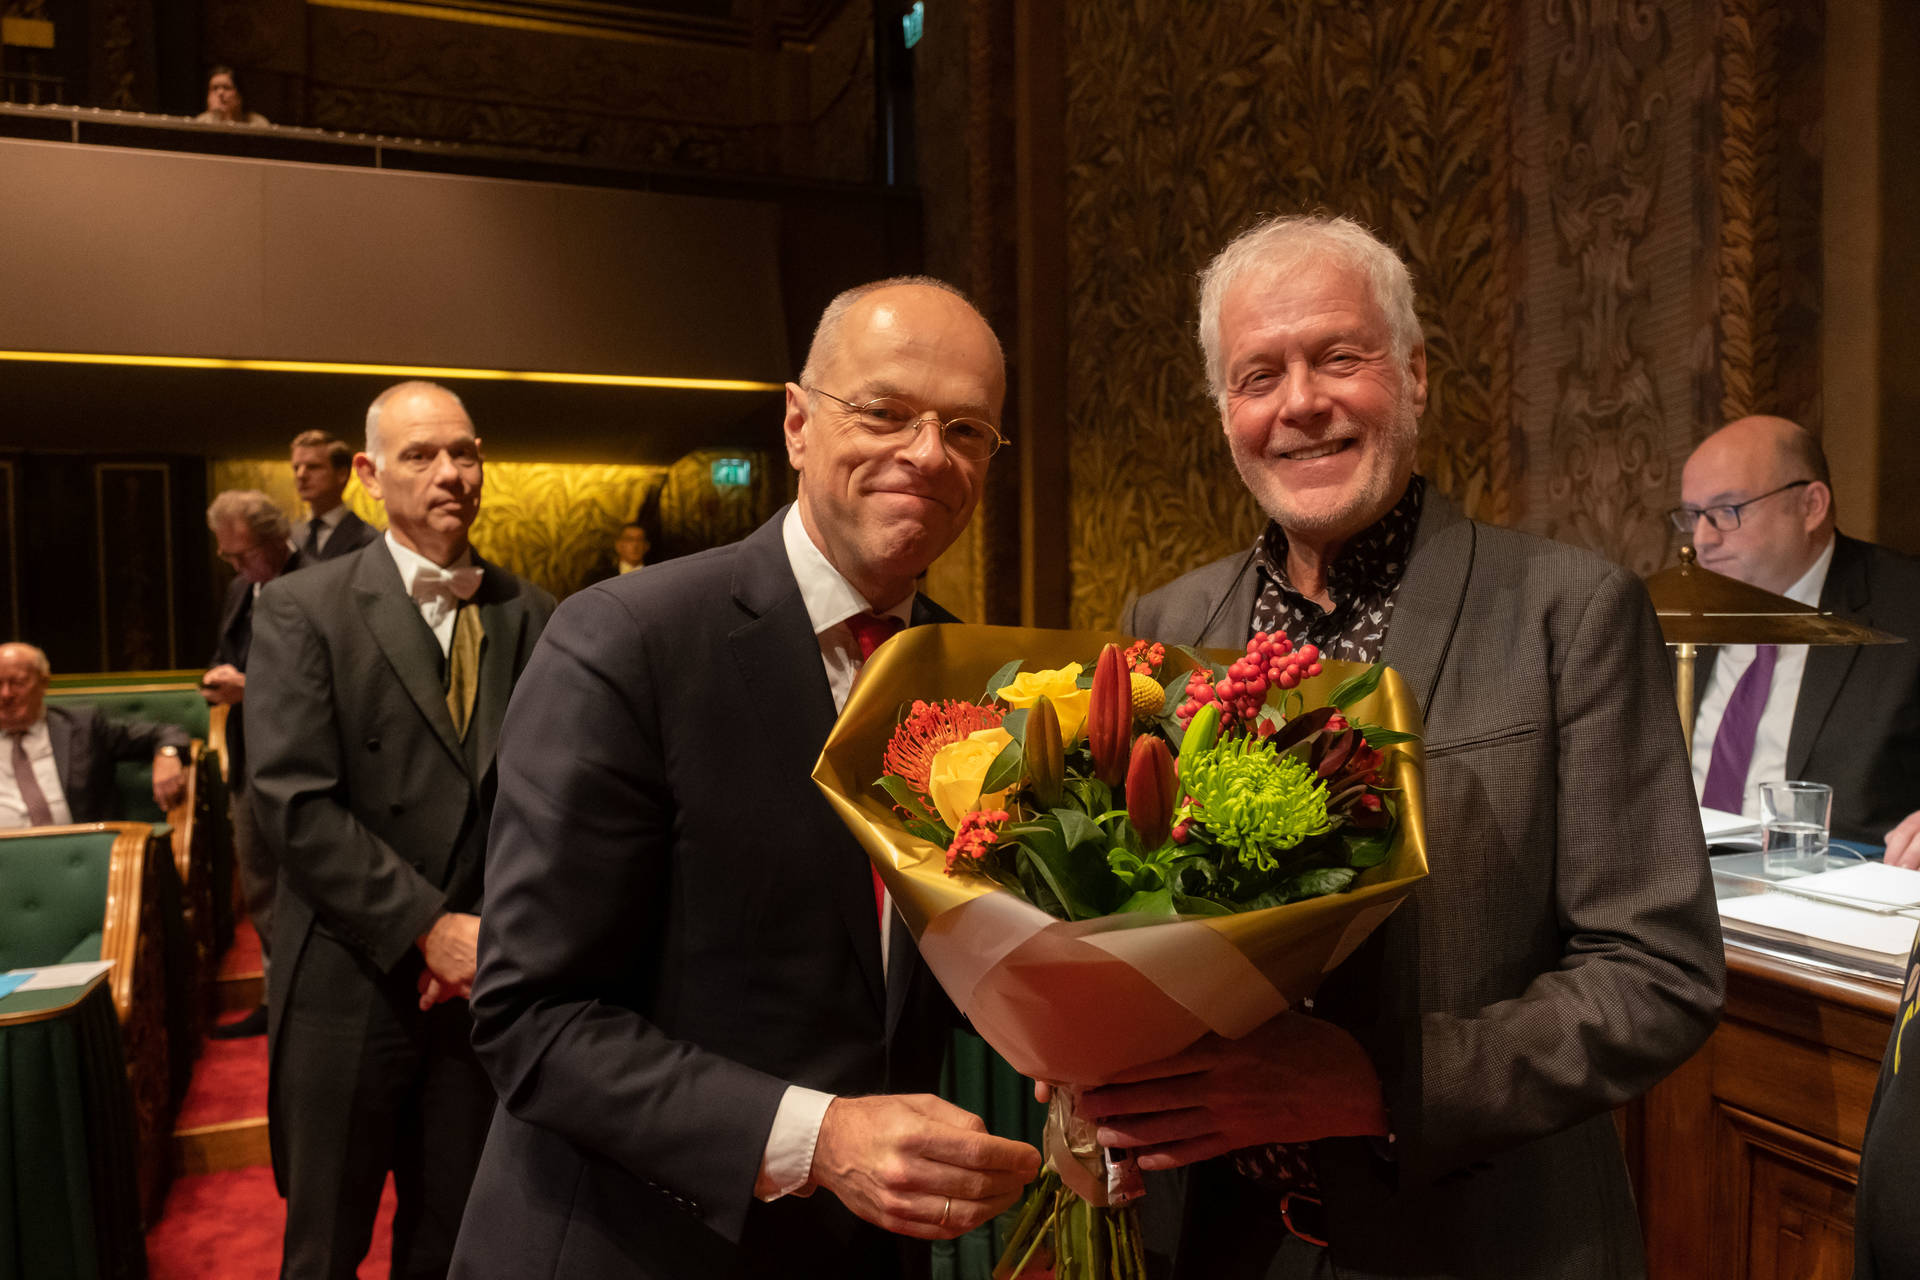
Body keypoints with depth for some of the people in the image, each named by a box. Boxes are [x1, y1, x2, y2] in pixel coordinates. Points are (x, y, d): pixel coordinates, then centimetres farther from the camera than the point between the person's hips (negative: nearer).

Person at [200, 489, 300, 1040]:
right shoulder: (240, 591, 13)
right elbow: (225, 662, 21)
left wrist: (252, 687, -23)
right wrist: (219, 680, -1)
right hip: (249, 763, 8)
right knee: (259, 888, 16)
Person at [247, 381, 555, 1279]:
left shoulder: (530, 615, 4)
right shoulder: (301, 608, -4)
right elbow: (293, 801, -13)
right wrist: (429, 927, -16)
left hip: (484, 978, 2)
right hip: (350, 986, -2)